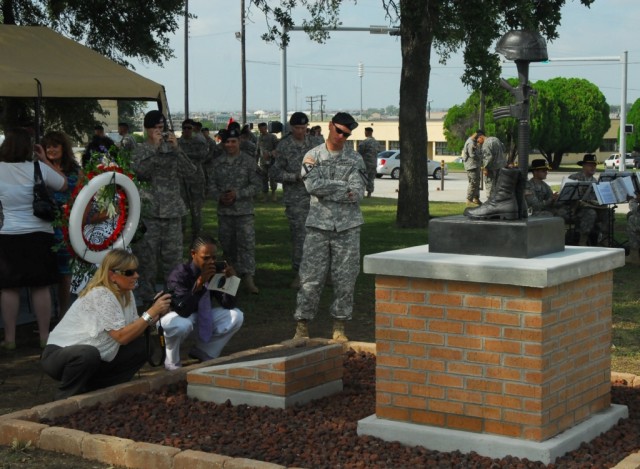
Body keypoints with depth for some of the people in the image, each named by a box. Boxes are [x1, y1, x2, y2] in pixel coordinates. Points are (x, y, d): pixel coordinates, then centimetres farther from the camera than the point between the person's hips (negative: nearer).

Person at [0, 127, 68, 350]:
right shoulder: (39, 168, -9)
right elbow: (63, 184, 7)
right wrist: (45, 160, 11)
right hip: (39, 234, 0)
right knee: (41, 287, 6)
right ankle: (44, 336, 11)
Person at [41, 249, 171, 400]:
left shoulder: (126, 294, 4)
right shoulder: (101, 295, -24)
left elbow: (134, 329, 1)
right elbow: (122, 336, -27)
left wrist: (156, 314, -12)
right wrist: (151, 312, -25)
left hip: (95, 359, 9)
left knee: (141, 348, -1)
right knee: (88, 354, -40)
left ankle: (93, 388, 6)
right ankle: (64, 401, -13)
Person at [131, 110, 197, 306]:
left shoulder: (172, 149, 9)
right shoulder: (139, 150, 3)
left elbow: (189, 171, -2)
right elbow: (139, 172, -16)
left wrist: (177, 148, -12)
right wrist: (154, 147, -16)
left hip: (172, 212, 2)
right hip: (148, 212, -2)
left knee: (173, 256, 5)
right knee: (147, 256, 1)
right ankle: (147, 297, 10)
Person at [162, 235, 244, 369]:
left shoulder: (216, 272, -12)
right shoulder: (179, 275, -28)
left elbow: (228, 305, -13)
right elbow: (182, 310, -38)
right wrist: (199, 283, -48)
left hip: (201, 316, 6)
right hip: (175, 317, -6)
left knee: (236, 316, -12)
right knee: (182, 324, -41)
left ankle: (204, 353, 8)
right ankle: (171, 362, -9)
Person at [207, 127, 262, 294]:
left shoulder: (249, 161, -2)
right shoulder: (217, 163, 7)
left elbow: (256, 185, -4)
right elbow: (212, 185, 9)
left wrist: (237, 194, -16)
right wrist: (219, 197, -11)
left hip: (244, 211, -3)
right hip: (224, 211, 3)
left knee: (247, 243, -11)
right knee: (227, 244, 11)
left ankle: (248, 277, -11)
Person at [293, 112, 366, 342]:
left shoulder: (355, 159, 5)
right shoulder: (313, 156, 4)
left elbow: (358, 192, -7)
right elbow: (313, 185, -12)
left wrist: (326, 190, -11)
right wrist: (344, 186, -10)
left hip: (347, 227, 1)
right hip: (319, 225, -1)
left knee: (345, 279, 3)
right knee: (310, 279, -2)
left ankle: (339, 327, 14)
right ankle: (302, 326, 6)